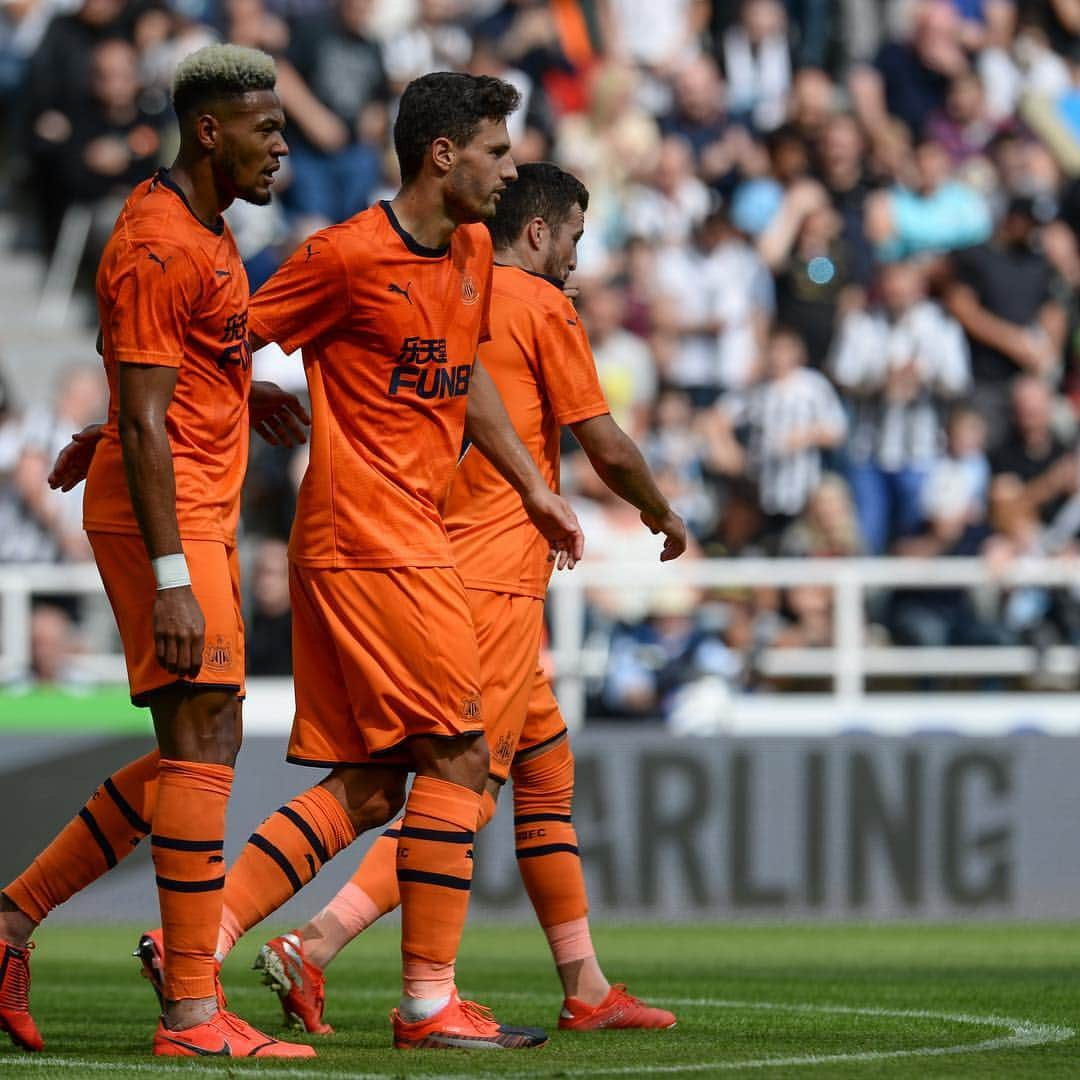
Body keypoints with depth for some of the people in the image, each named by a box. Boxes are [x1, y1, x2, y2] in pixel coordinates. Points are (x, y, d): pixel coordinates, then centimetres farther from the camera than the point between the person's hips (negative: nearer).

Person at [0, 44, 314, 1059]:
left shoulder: (202, 231, 16)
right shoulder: (158, 247, -16)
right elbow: (143, 423, -21)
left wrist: (245, 395, 11)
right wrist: (171, 581, -25)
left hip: (197, 516, 10)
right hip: (162, 517, -10)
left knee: (195, 753, 12)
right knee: (203, 743, -11)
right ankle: (191, 1013, -10)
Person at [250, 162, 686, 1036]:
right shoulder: (542, 307, -6)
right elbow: (607, 447, -4)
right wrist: (662, 513, 13)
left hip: (436, 563, 9)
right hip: (497, 578, -9)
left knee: (548, 767, 16)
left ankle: (587, 988, 19)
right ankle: (313, 948, -25)